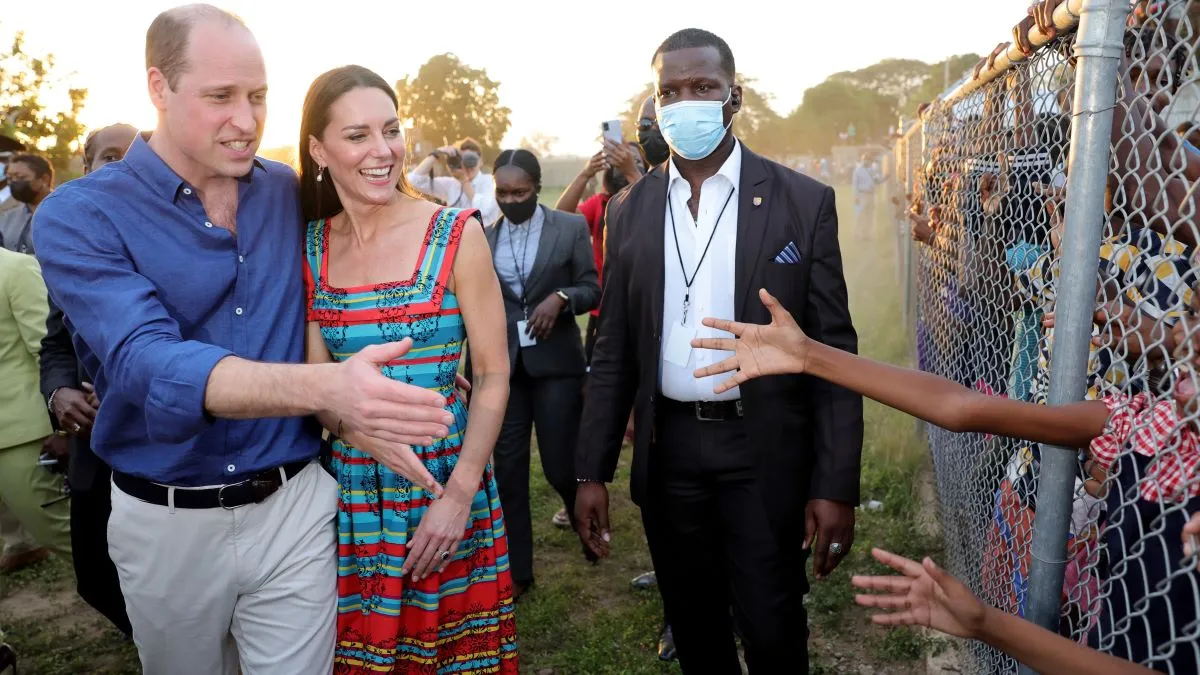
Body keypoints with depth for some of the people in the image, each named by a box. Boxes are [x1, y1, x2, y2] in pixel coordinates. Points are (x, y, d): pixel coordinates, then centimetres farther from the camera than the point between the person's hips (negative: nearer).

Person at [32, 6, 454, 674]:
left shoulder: (291, 194, -2)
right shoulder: (78, 217, -13)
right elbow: (147, 363, -29)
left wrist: (359, 408, -10)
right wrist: (326, 387, -45)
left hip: (295, 505, 1)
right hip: (167, 522, -1)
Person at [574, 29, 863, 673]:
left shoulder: (804, 202, -5)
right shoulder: (630, 210, 3)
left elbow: (833, 349, -6)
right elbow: (613, 351, 5)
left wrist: (836, 485, -11)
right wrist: (591, 471, 2)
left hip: (764, 451, -3)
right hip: (668, 450, 3)